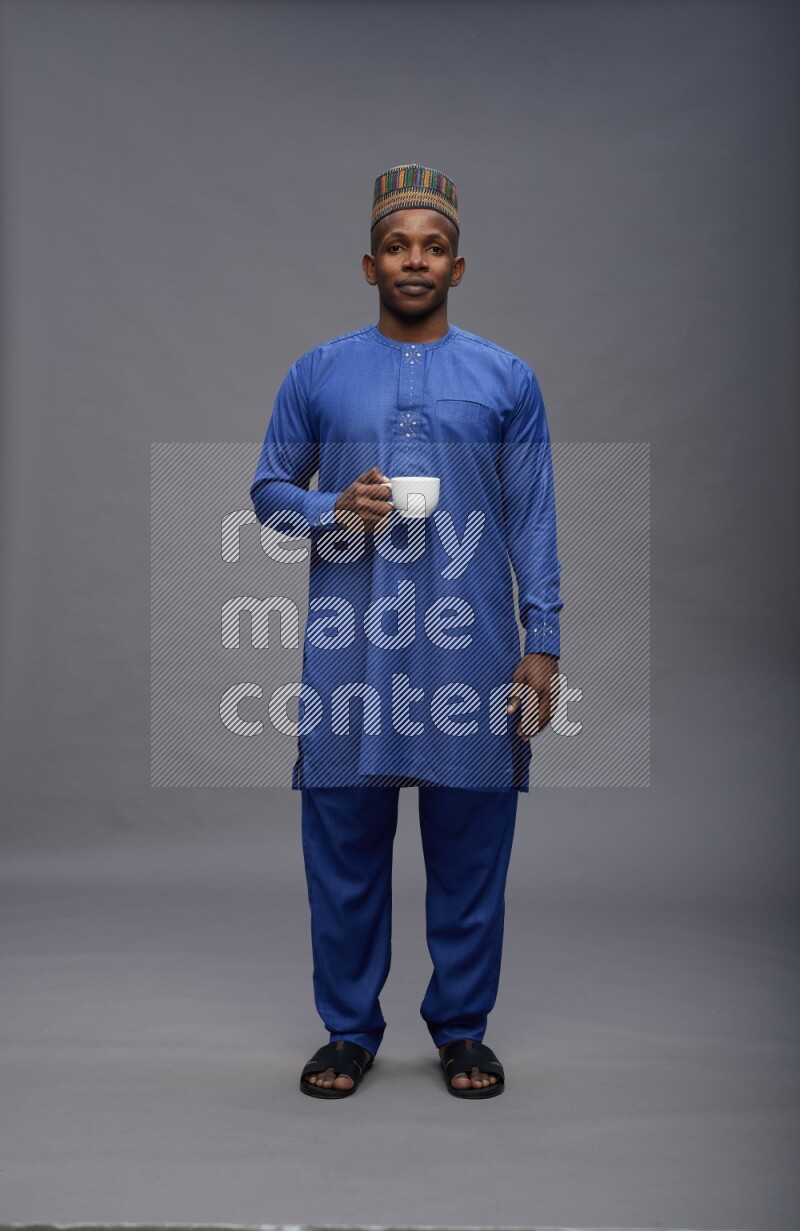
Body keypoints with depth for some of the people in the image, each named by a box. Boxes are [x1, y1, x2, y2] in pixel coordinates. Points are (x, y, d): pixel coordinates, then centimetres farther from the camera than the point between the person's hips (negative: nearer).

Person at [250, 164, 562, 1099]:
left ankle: (462, 1028, 22)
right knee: (344, 840, 5)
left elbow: (533, 523, 6)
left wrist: (542, 645, -2)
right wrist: (334, 510, -10)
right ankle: (349, 1029, 21)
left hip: (473, 648, 0)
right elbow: (268, 488, 12)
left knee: (469, 844, 5)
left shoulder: (508, 380, 8)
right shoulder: (317, 374, 9)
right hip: (349, 647, 1)